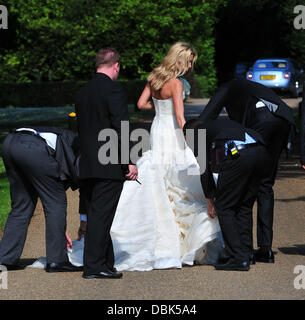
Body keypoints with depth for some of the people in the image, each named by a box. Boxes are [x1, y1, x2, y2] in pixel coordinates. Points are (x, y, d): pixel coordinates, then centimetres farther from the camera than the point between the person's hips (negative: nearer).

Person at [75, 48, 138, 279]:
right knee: (101, 215, -6)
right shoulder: (114, 89, -10)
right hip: (110, 166, -7)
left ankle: (106, 263, 18)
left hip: (87, 165, 7)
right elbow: (121, 128, -16)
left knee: (97, 215, 12)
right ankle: (93, 266, -6)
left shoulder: (82, 92, 13)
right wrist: (130, 162, -14)